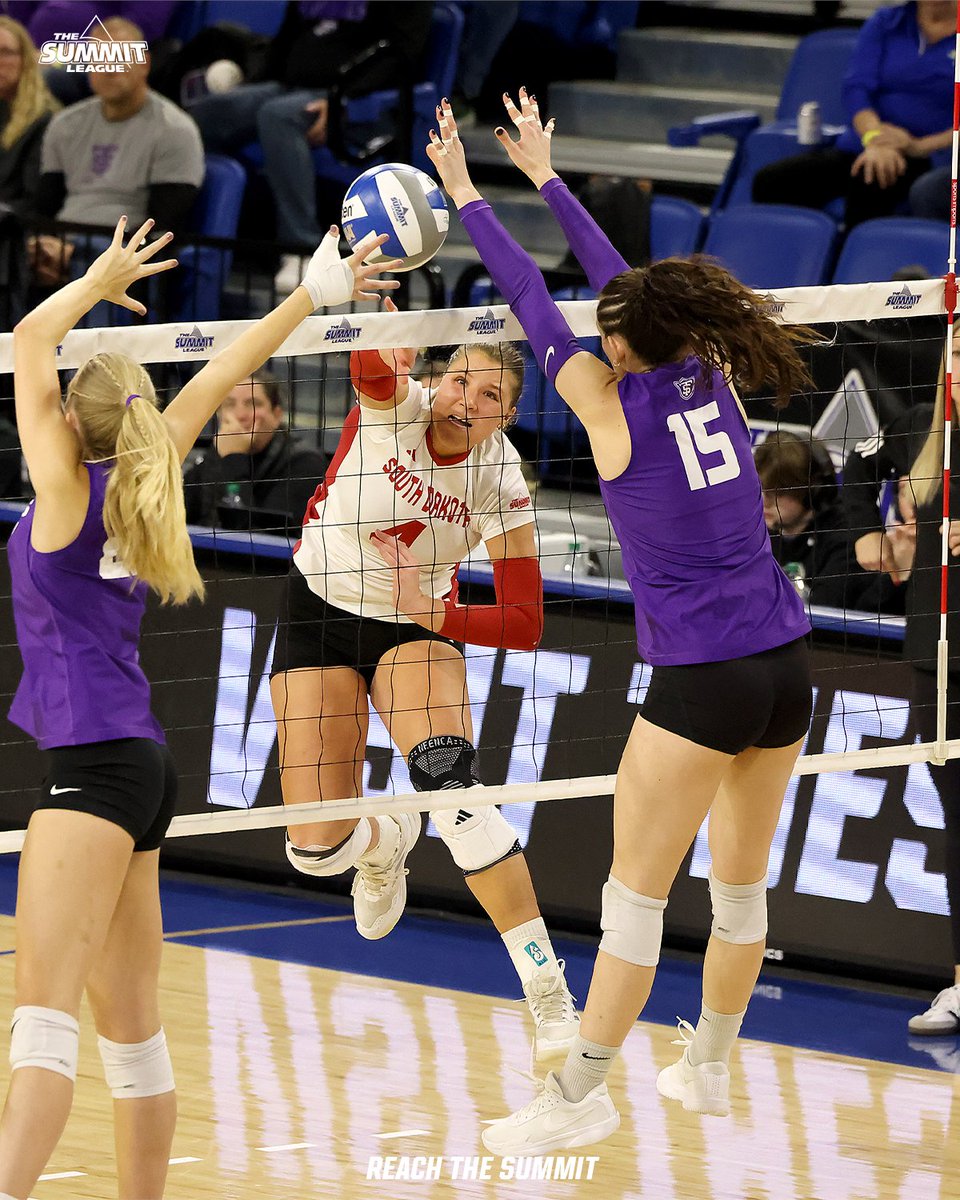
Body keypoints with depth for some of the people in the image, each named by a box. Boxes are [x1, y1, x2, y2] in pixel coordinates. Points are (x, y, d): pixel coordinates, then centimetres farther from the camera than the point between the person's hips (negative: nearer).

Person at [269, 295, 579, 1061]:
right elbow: (372, 367, -47)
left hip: (417, 627, -1)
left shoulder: (501, 484, -19)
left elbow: (524, 624, -18)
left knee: (450, 787, -29)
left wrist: (436, 614, -31)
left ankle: (552, 1001, -28)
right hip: (320, 614, 1)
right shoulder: (396, 405, -21)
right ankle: (386, 846, 38)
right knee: (316, 847, -4)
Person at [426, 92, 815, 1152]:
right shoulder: (709, 379, 6)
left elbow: (534, 304, 1)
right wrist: (546, 178, 26)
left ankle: (578, 1095, 5)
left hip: (702, 684, -7)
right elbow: (624, 283, 17)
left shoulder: (612, 404, -8)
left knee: (634, 897, 1)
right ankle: (708, 1070, 31)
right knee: (741, 886, 18)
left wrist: (467, 196, 13)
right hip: (786, 666, 7)